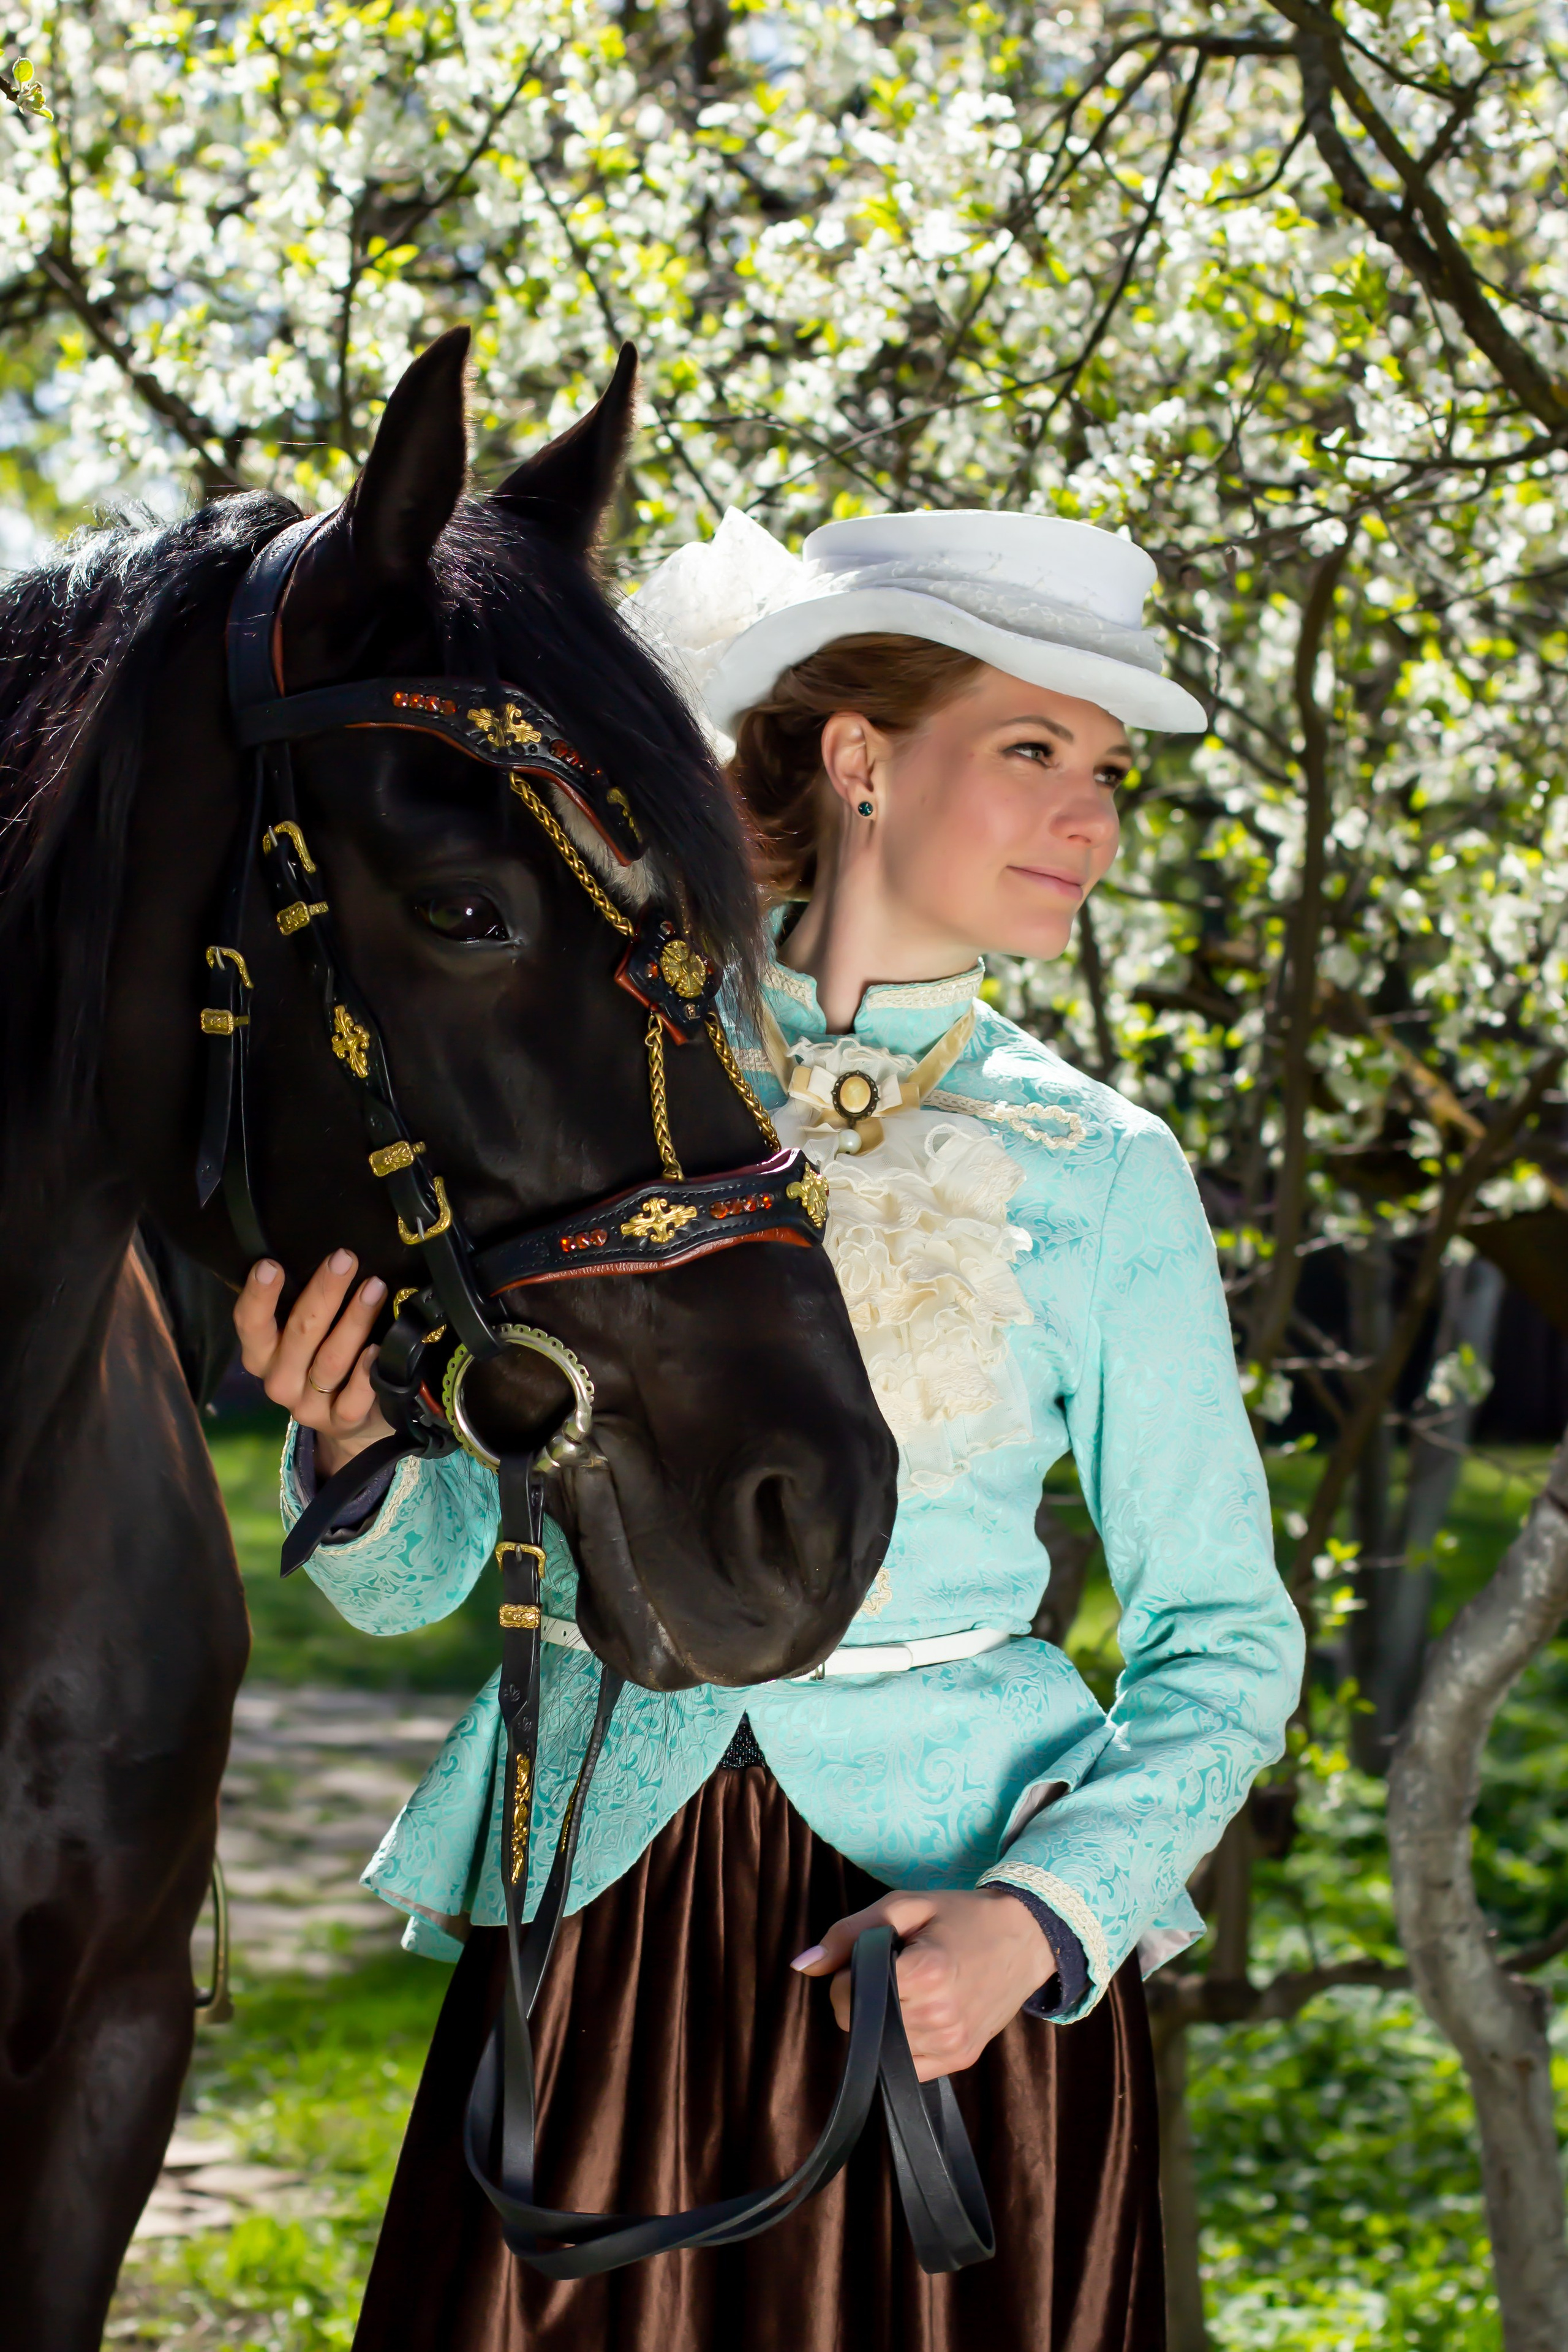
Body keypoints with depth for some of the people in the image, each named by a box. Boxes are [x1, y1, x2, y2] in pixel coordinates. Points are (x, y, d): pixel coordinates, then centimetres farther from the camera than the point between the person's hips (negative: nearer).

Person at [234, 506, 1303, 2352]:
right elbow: (415, 1575, 5)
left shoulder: (1100, 1169, -1)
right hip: (595, 1921, 1)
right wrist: (351, 1440, -17)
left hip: (950, 1910, 0)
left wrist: (1042, 1918, -14)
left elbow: (1224, 1641, 1)